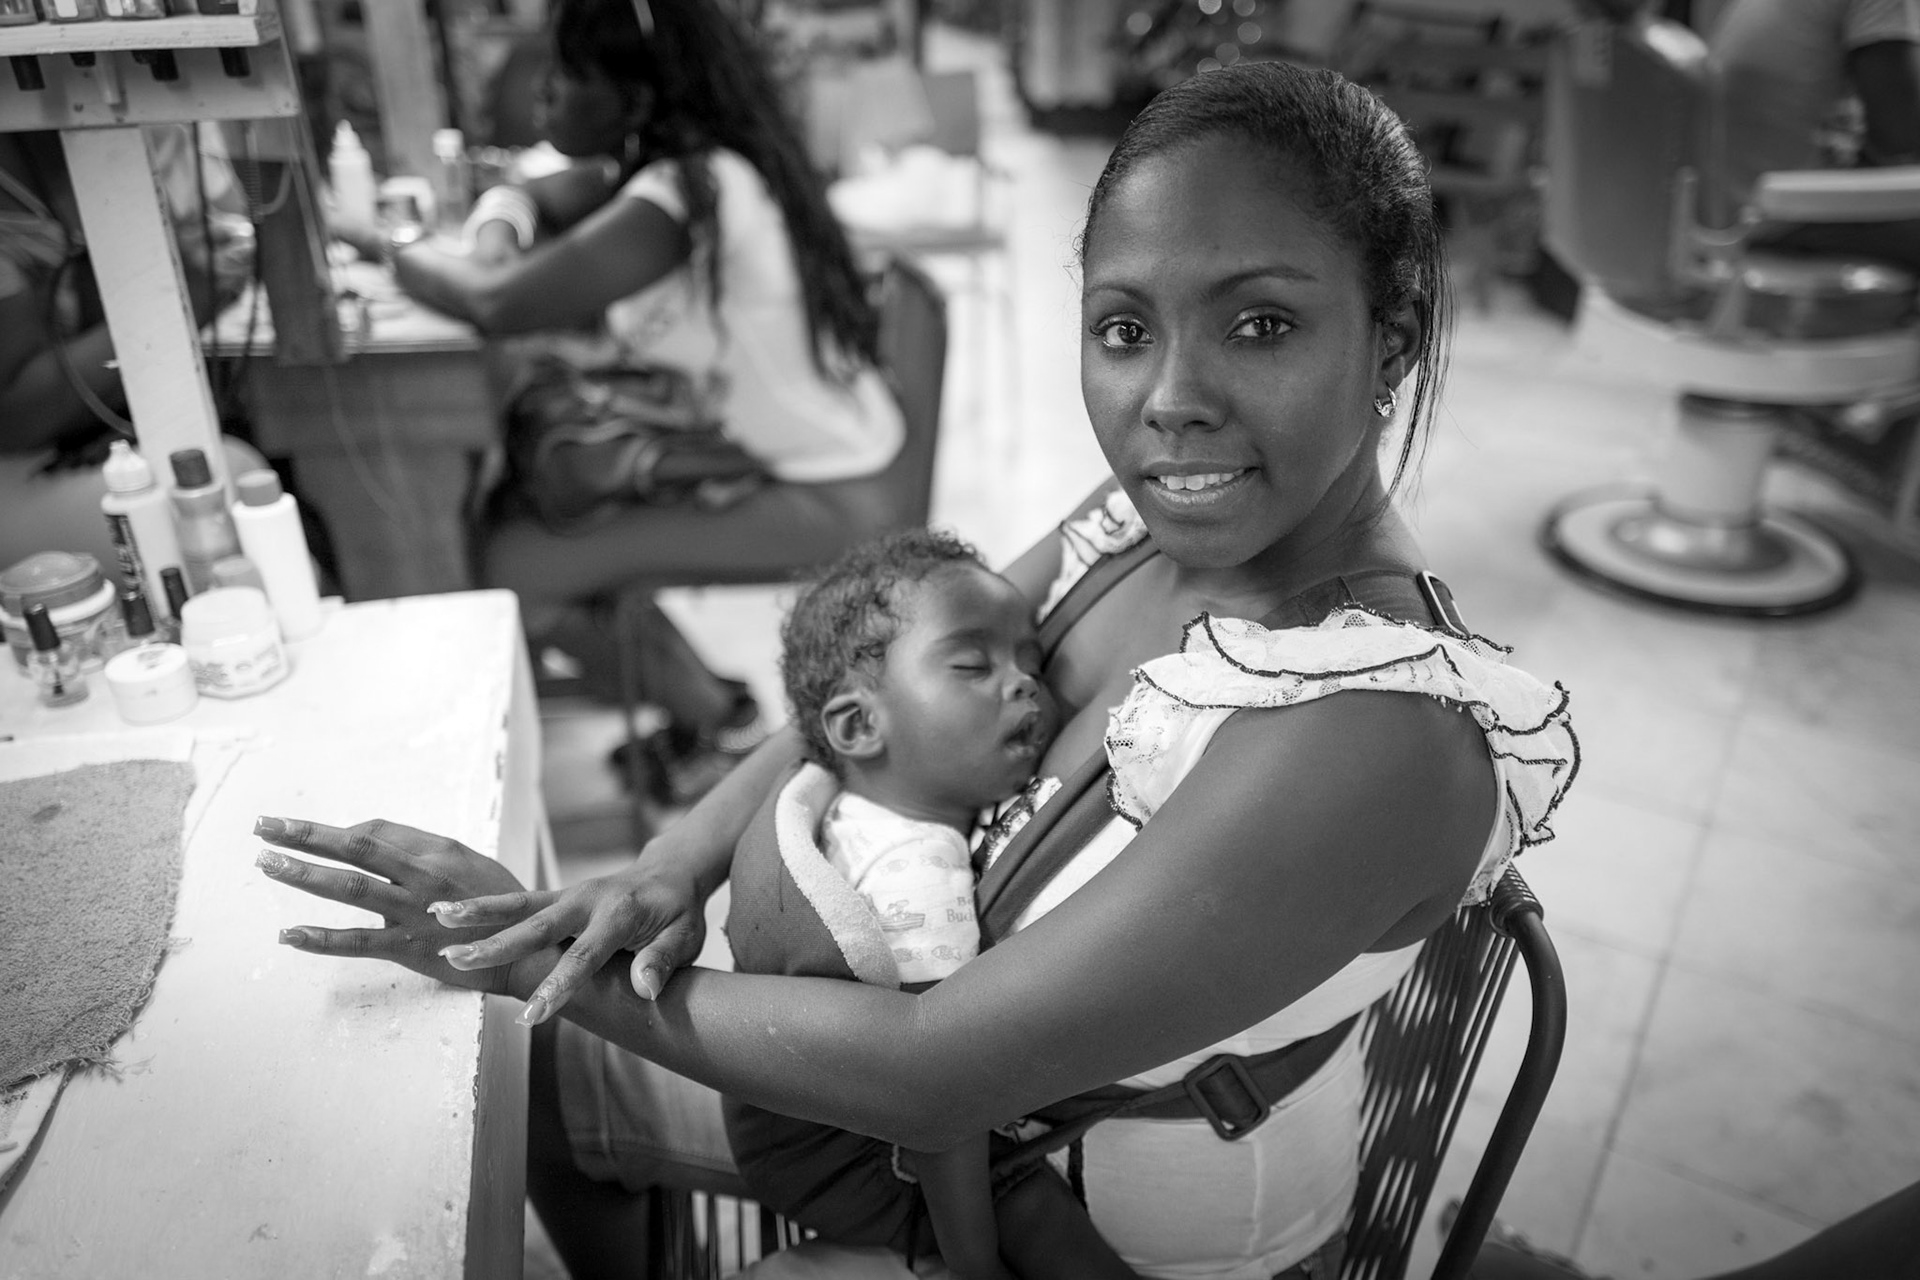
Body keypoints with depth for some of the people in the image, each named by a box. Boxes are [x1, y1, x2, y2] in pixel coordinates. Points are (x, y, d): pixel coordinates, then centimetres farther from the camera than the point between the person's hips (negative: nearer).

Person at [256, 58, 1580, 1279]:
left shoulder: (1375, 737, -37)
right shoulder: (1169, 515, -14)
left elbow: (931, 1071, -34)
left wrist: (542, 957, -24)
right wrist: (677, 861, -18)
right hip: (967, 1030, 6)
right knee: (533, 1074, 13)